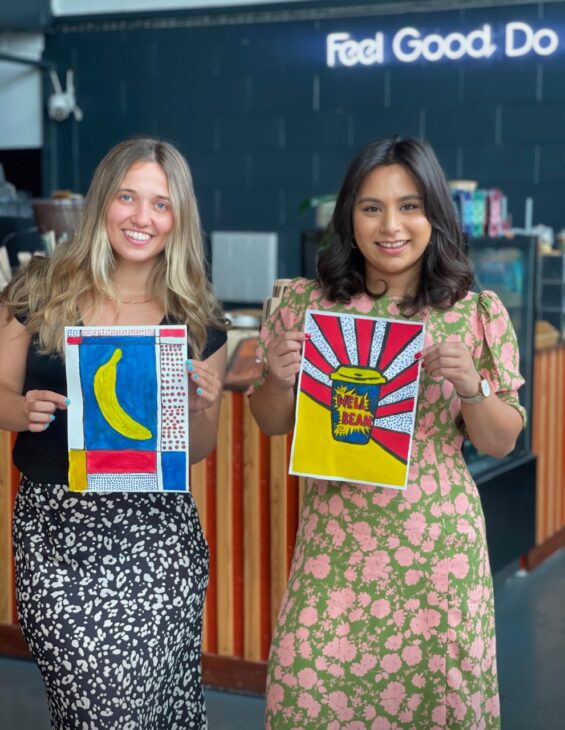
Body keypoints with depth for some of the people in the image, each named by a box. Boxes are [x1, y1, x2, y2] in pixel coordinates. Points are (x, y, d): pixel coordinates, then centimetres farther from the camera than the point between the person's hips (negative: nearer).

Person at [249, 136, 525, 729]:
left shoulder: (477, 314, -1)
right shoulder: (308, 305, 1)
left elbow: (500, 443, 3)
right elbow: (271, 424, 9)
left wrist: (472, 386, -16)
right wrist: (279, 379, -12)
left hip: (439, 545, 0)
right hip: (335, 543, 1)